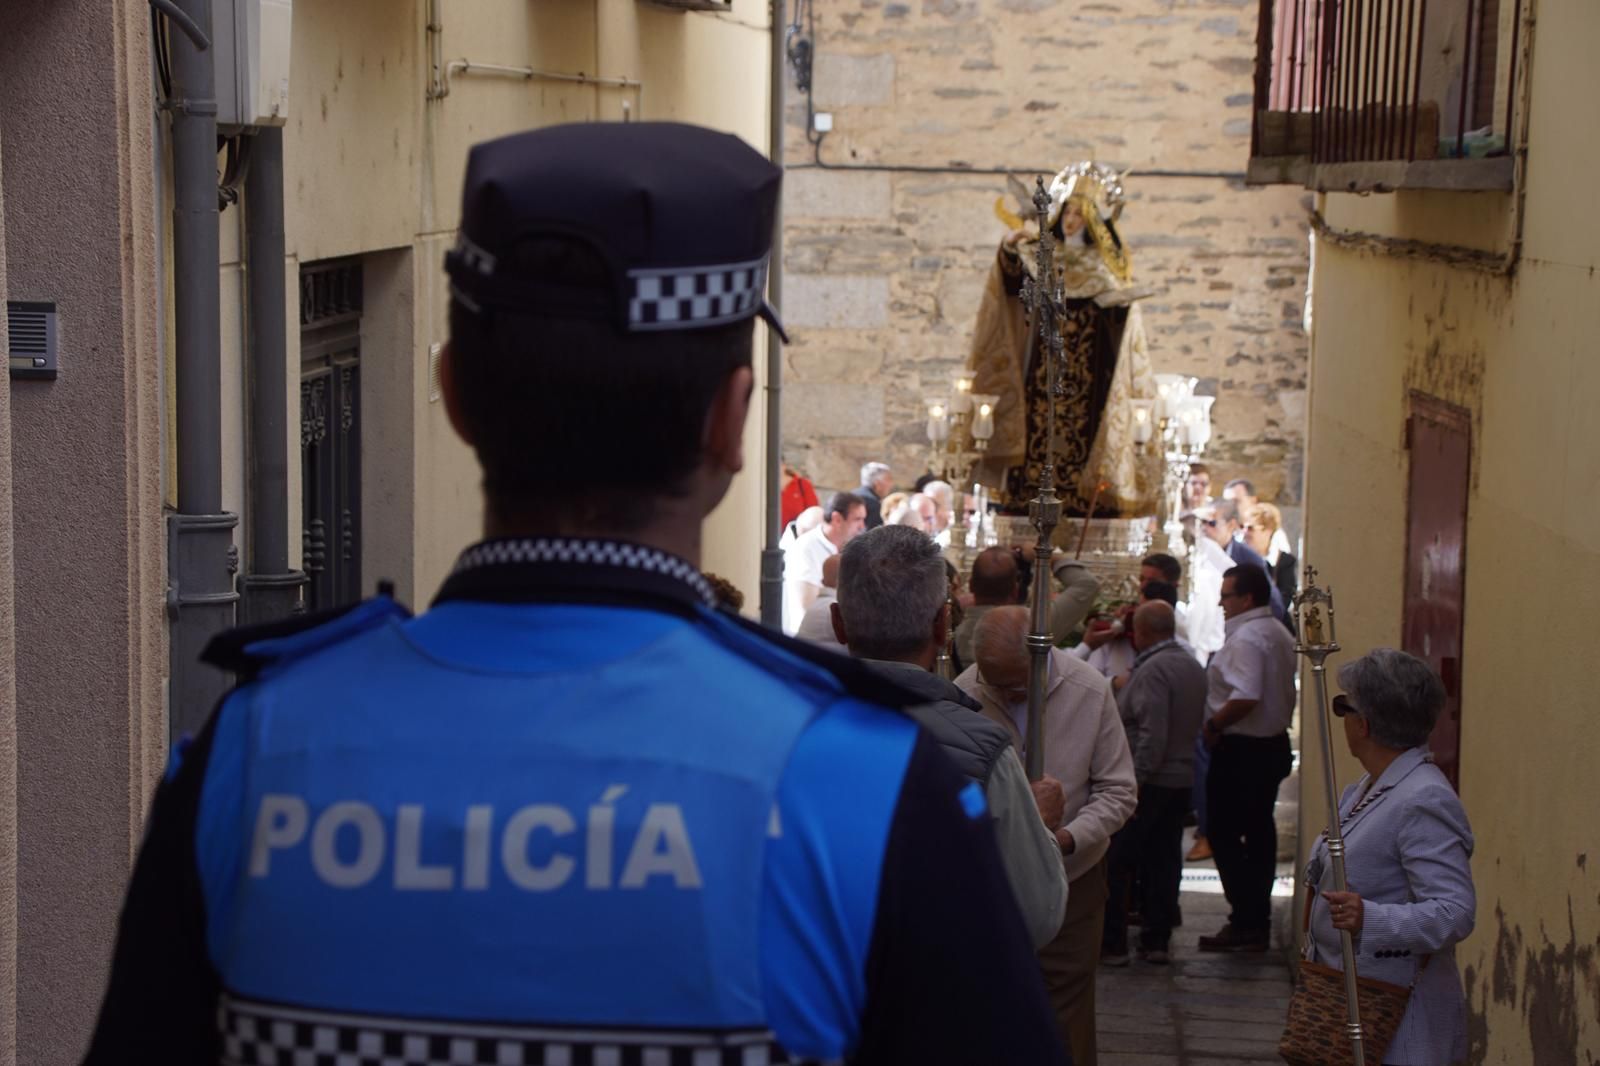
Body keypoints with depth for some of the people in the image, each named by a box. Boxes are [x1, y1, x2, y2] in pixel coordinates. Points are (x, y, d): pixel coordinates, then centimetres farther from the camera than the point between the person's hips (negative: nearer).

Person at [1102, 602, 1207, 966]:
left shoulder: (1153, 670, -17)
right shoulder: (1193, 667, 11)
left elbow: (1152, 735, -23)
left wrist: (1136, 779, -20)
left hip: (1149, 781, -9)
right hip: (1183, 779, 9)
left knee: (1117, 864, 0)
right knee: (1164, 861, 11)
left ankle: (1112, 943, 3)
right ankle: (1158, 941, 14)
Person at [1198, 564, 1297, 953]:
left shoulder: (1246, 637, -19)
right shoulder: (1280, 635, 12)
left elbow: (1246, 696, -30)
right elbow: (1286, 695, 20)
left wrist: (1213, 724, -18)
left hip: (1241, 750, -10)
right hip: (1274, 743, 10)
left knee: (1224, 835, -5)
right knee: (1260, 834, 14)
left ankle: (1245, 923, -6)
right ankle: (1258, 919, 20)